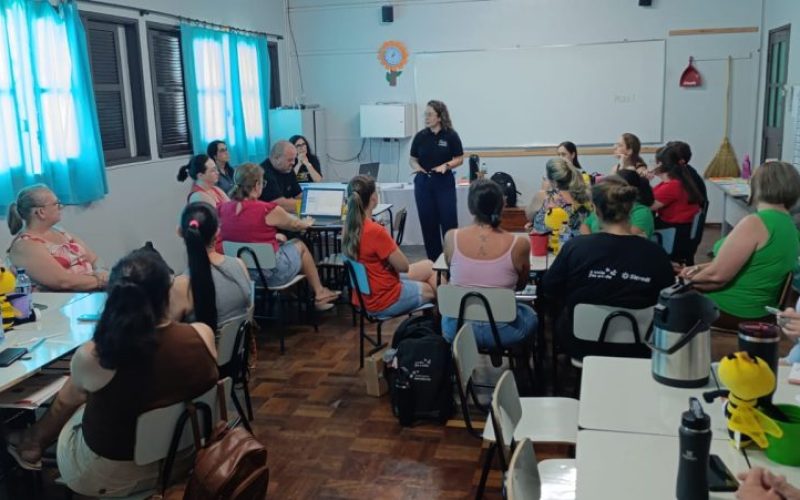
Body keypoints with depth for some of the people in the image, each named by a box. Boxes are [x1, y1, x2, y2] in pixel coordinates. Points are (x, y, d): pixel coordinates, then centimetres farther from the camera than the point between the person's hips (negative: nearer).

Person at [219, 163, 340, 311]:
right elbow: (296, 225, 1)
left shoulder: (223, 209, -4)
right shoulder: (268, 210, -19)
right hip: (269, 273, -6)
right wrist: (307, 223, 23)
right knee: (299, 245, 21)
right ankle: (319, 294, 33)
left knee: (281, 243, 27)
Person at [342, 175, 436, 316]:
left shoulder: (349, 227, -4)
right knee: (432, 290, 18)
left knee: (428, 266, 23)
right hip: (384, 300, -8)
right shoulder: (375, 231, -31)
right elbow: (403, 266, -18)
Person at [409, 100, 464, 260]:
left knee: (448, 221, -3)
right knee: (428, 222, 5)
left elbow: (459, 159, 0)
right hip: (423, 182, 3)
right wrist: (416, 166, -12)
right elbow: (412, 159, 9)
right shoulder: (420, 136, 3)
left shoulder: (450, 135, -5)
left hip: (444, 182, -3)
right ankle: (434, 261, 15)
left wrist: (446, 165, -18)